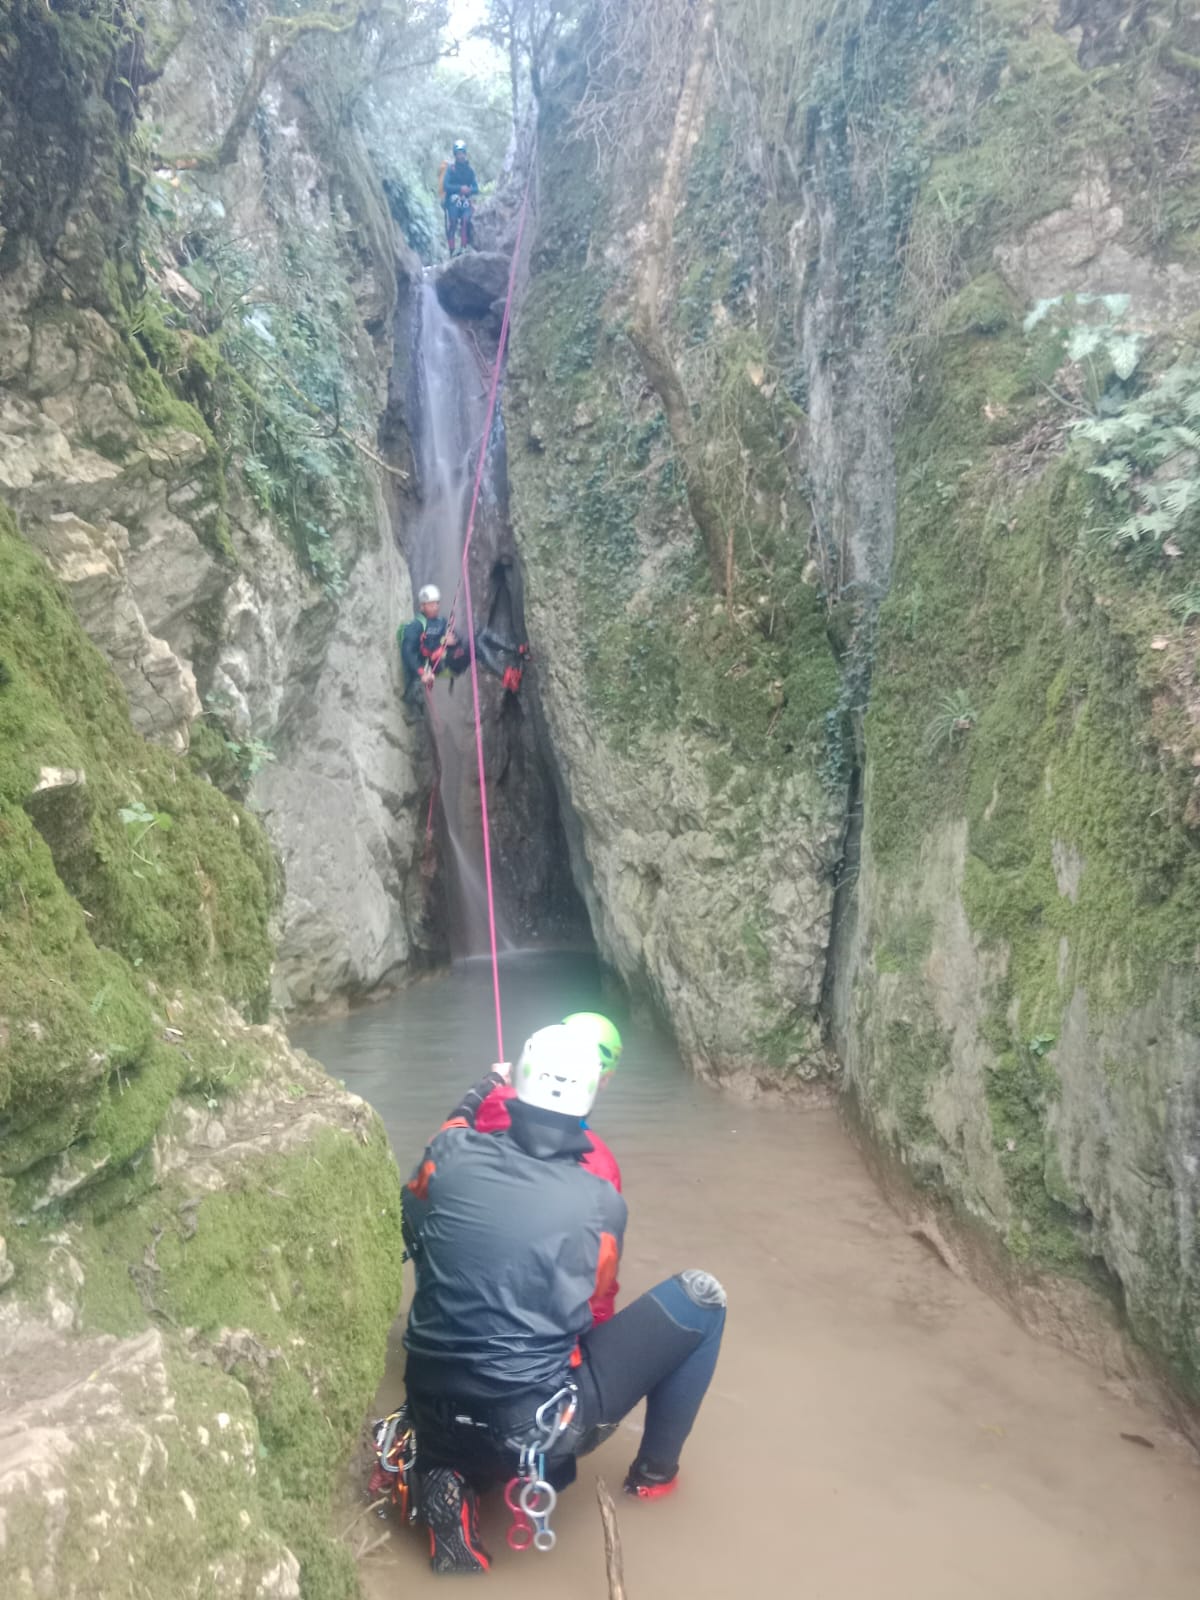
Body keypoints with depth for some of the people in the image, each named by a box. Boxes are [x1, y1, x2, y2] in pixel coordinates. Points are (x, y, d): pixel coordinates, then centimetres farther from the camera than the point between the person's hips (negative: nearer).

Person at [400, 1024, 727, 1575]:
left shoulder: (451, 1153, -7)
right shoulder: (601, 1201, -10)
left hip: (434, 1418, 4)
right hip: (534, 1427, -4)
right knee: (700, 1298, 8)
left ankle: (451, 1480, 8)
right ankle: (655, 1471, 23)